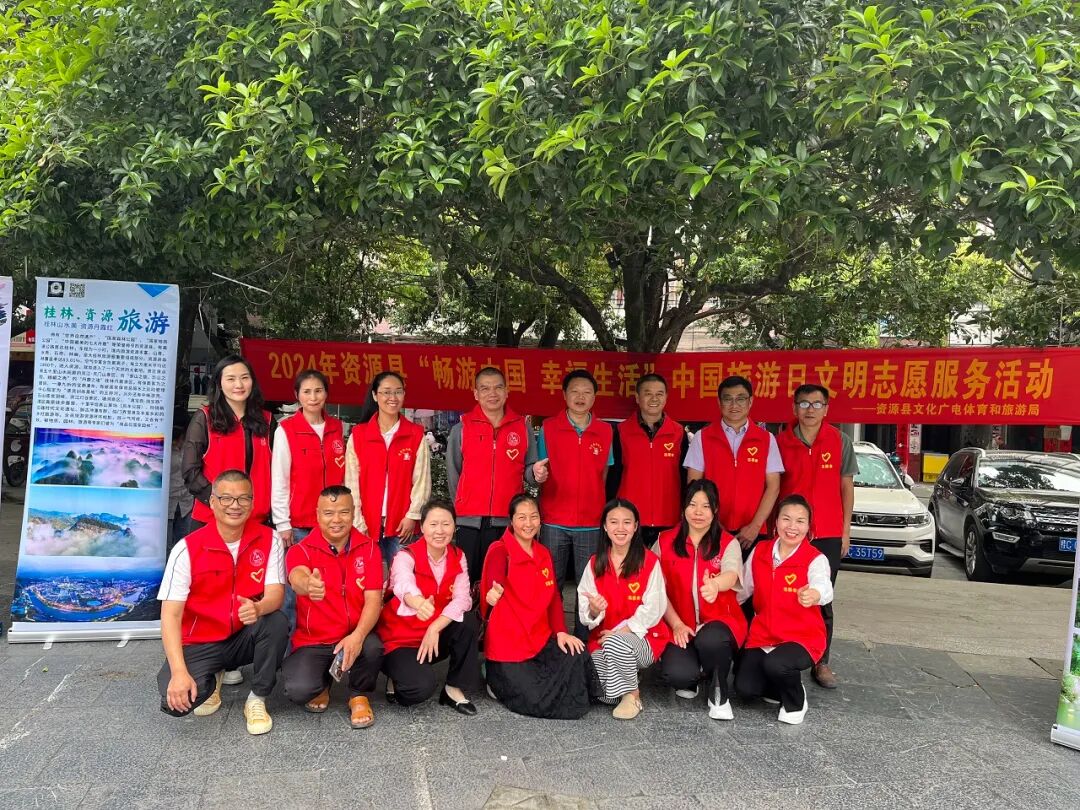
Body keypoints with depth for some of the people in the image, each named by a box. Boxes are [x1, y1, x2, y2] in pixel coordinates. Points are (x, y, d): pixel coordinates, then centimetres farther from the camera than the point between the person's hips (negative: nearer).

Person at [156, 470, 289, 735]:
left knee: (277, 622, -31)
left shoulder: (269, 540, -8)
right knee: (176, 700, -26)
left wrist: (258, 608, -42)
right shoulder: (187, 548, -14)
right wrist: (179, 671, -28)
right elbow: (171, 615, -17)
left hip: (245, 638, 1)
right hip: (199, 642, -1)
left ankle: (257, 700, -6)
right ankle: (211, 680, 13)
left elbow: (275, 594, -16)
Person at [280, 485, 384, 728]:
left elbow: (374, 599, -10)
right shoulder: (301, 550, -8)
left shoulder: (368, 548, -2)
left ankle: (359, 695, 2)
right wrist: (308, 585, -60)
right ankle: (322, 683, 14)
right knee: (298, 690, -26)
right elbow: (297, 577, -33)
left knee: (373, 646, -33)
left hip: (355, 636, 1)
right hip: (312, 641, 0)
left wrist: (358, 636, -29)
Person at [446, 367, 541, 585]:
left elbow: (527, 469, 13)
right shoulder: (461, 428, 5)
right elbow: (452, 473, 10)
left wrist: (536, 473, -9)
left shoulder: (522, 428, 8)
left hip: (508, 522, 1)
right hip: (470, 522, 0)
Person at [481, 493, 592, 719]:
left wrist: (561, 632, -5)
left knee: (578, 658, -20)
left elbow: (554, 597, 10)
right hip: (506, 645, -6)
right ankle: (498, 681, 10)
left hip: (541, 639, 6)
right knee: (537, 702, -19)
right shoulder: (499, 551, -9)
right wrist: (493, 594, -53)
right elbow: (494, 584, -29)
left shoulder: (544, 554, 12)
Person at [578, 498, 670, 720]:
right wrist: (593, 610, -22)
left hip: (641, 637, -2)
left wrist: (619, 632, -17)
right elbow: (585, 612, 2)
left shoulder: (650, 561, -5)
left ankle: (632, 695, -10)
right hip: (603, 639, 3)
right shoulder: (595, 564, 5)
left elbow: (653, 609, -8)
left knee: (615, 643, -36)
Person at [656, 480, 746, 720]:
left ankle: (718, 694, -5)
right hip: (680, 627, 1)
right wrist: (677, 624, -10)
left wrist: (715, 584, -47)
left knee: (710, 640, -38)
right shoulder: (665, 542, 6)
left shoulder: (728, 543, 1)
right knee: (677, 674, -29)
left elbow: (731, 575, -22)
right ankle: (690, 679, 13)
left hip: (720, 622, -1)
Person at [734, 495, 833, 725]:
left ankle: (795, 702, 2)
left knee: (775, 664, -34)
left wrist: (814, 595, -59)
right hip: (763, 635, 4)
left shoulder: (815, 559, -14)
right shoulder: (759, 552, 0)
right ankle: (782, 686, 23)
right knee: (745, 689, -12)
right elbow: (743, 589, 11)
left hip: (802, 637, -4)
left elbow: (824, 589, -37)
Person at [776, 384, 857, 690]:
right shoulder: (781, 443, 1)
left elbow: (846, 486, 7)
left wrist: (846, 528, 4)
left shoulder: (840, 442, 2)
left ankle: (821, 663, 14)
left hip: (827, 535, 0)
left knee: (822, 600, 5)